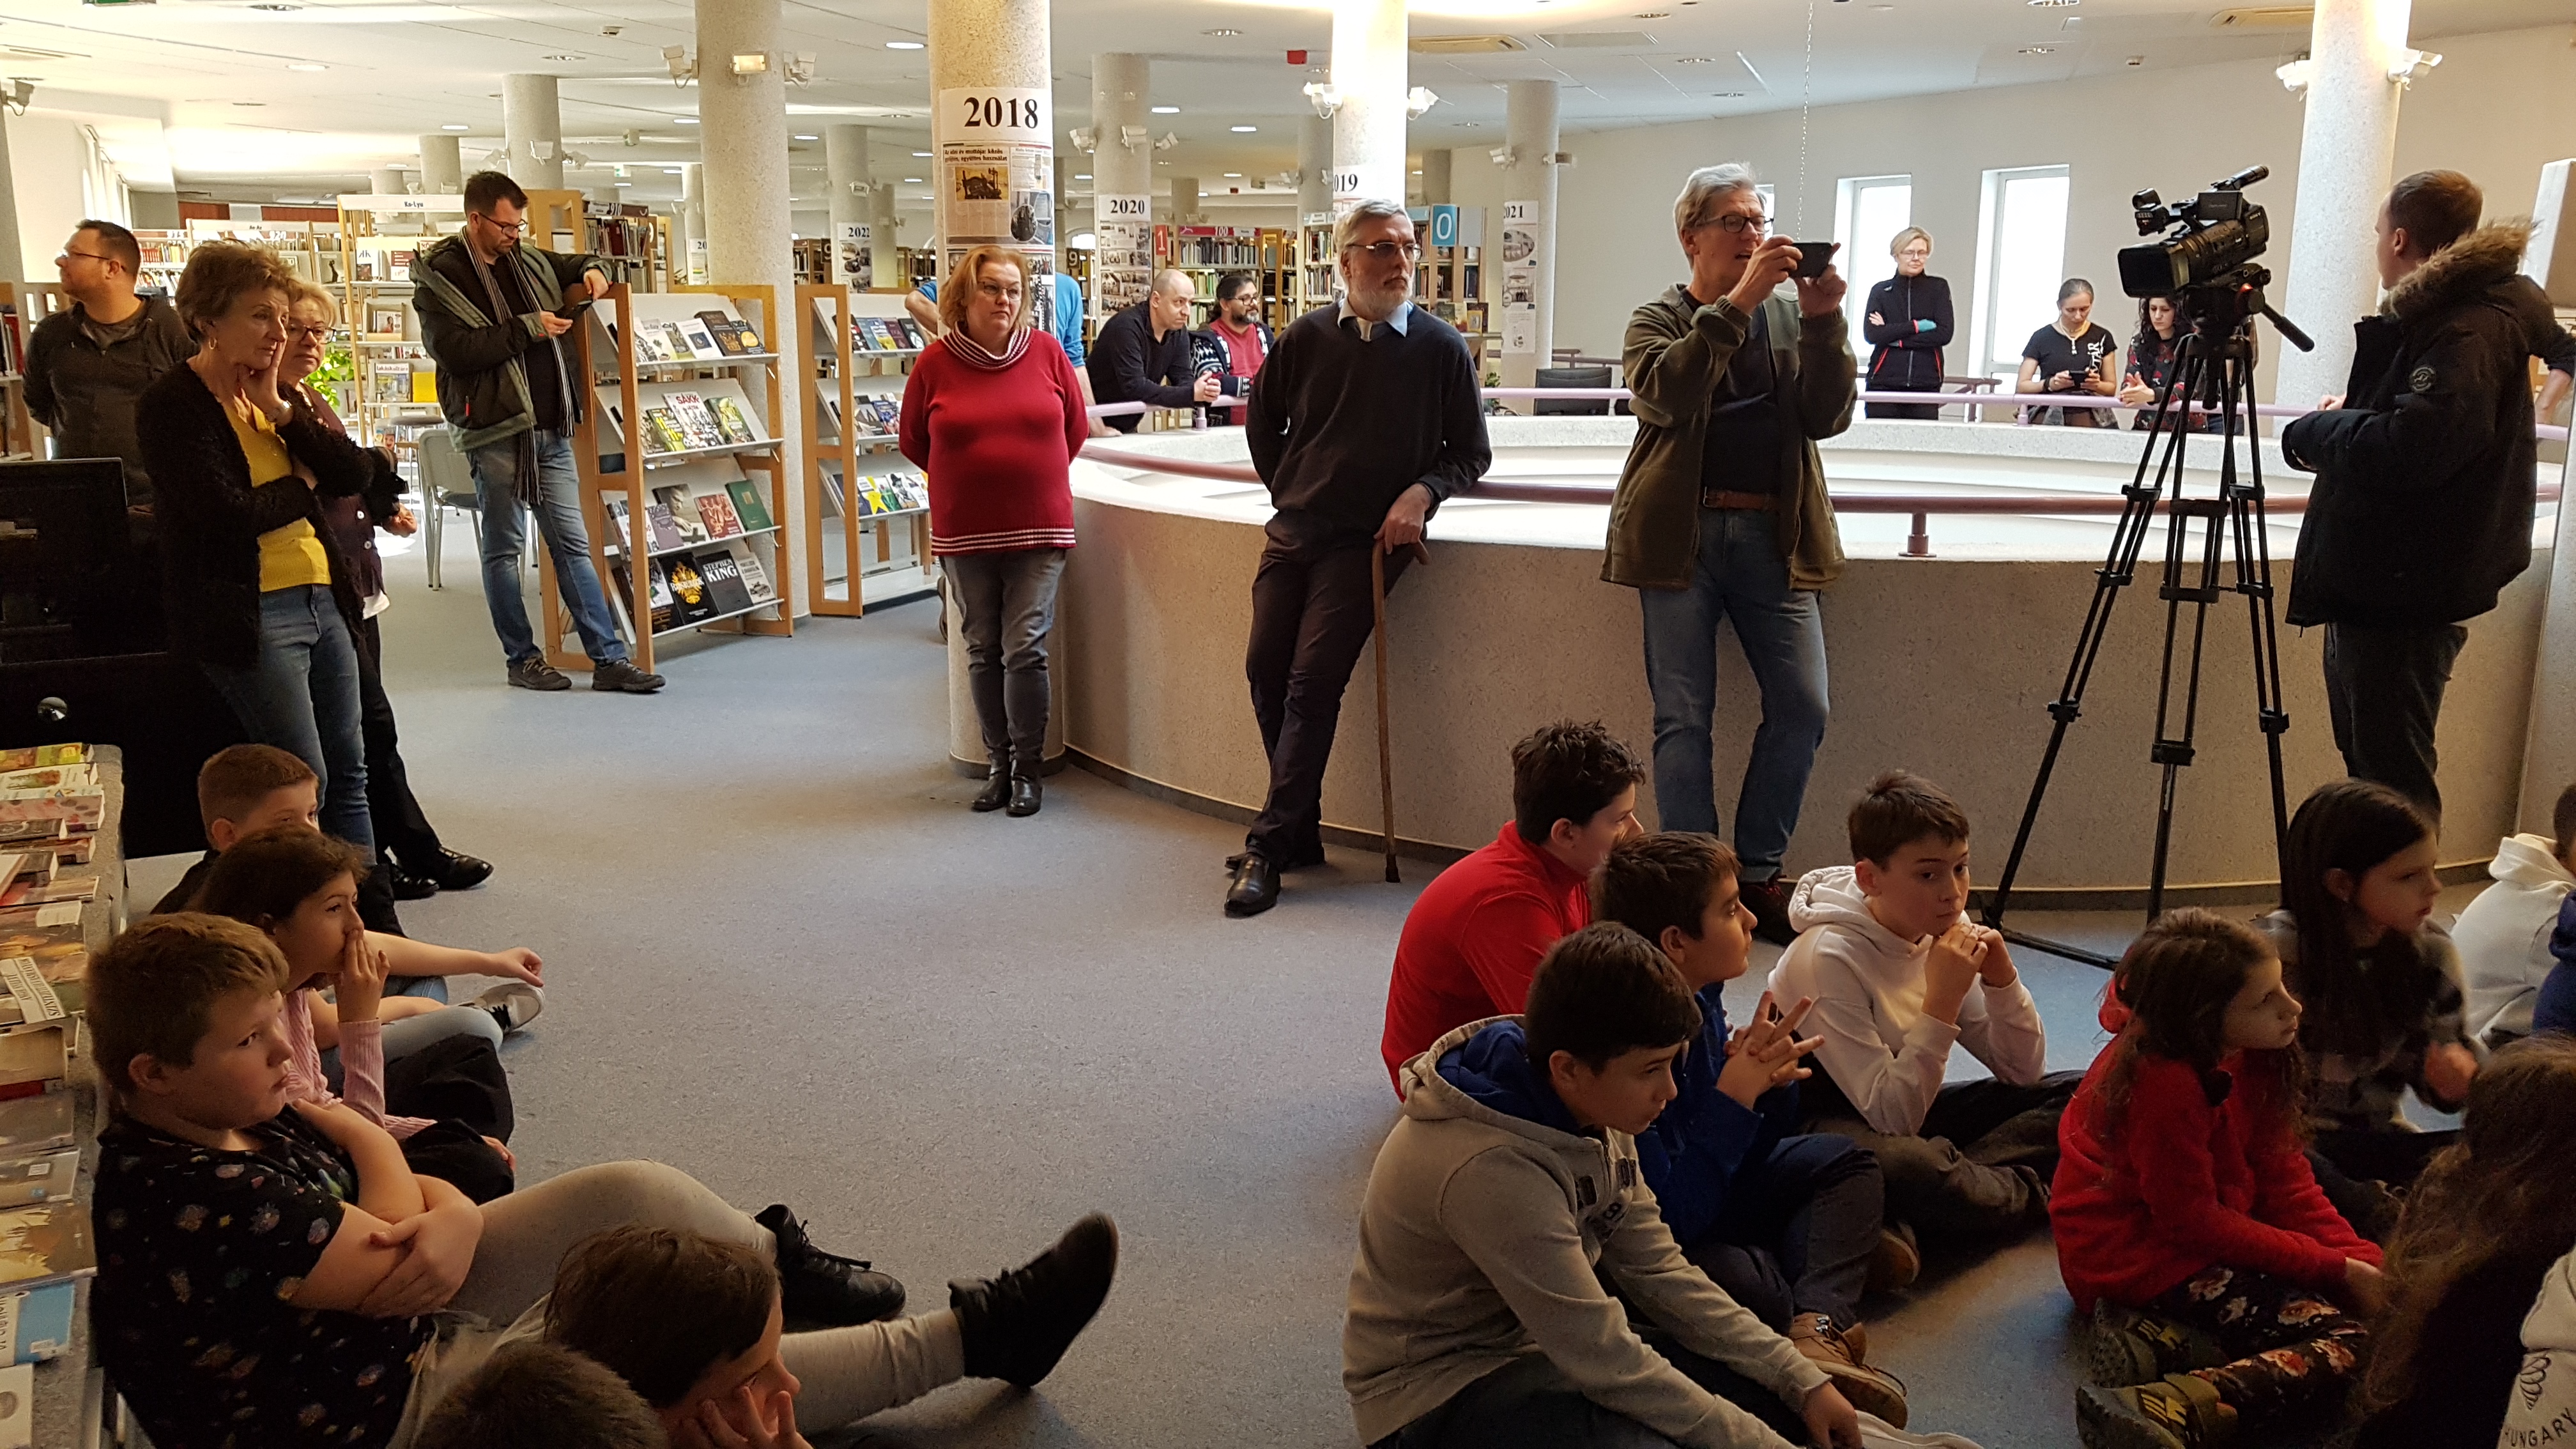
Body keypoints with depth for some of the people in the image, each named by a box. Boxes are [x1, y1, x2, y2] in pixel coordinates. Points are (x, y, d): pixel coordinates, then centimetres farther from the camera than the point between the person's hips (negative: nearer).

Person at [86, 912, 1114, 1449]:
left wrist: (447, 1227, -27)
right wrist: (347, 1127, -6)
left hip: (411, 1320, 9)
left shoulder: (237, 1124, -2)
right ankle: (979, 1336, 0)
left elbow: (425, 1201, -1)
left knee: (635, 1193, 1)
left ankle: (795, 1269, 29)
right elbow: (391, 1254, -23)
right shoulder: (193, 1203, -32)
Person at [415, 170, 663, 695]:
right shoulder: (439, 276, -6)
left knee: (573, 544, 5)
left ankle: (609, 658, 4)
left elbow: (578, 265, 31)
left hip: (550, 428, 6)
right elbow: (453, 350, -18)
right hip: (495, 431, -6)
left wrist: (593, 271, 7)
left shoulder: (527, 260, 13)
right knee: (504, 548, 5)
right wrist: (526, 328, -17)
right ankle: (522, 658, 16)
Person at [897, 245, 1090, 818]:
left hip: (1039, 529, -1)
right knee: (983, 652, 9)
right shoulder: (936, 362, -3)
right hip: (965, 534, 1)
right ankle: (998, 763, 22)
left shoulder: (1045, 351, -1)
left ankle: (1027, 769, 9)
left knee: (1025, 649, -4)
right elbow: (914, 442, 11)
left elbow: (1075, 427, 11)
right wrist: (968, 476, 12)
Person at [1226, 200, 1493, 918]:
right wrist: (1284, 487, 13)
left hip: (1368, 542, -4)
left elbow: (1471, 453, 4)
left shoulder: (1441, 347, -3)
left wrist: (1421, 491, -11)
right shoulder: (1307, 337, 3)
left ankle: (1269, 846, -4)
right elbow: (1262, 419, 20)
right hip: (1293, 531, 4)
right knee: (1266, 671, 3)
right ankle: (1300, 831, 18)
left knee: (1313, 685, -10)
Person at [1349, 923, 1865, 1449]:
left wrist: (1801, 1380, -3)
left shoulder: (1587, 1108, -7)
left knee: (1775, 1395, -1)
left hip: (1544, 1339, 8)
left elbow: (1658, 1270, 1)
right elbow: (1608, 1363, -26)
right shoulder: (1495, 1168, -32)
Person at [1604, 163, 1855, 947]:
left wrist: (1823, 323, -12)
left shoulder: (1787, 317, 13)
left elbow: (1828, 417, 1)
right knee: (1683, 717, -2)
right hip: (1683, 537, -3)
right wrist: (1735, 303, -21)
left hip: (1772, 537, 3)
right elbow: (1666, 395, -17)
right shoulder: (1658, 319, 5)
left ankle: (1758, 874, 12)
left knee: (1802, 707, -3)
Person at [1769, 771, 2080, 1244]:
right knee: (1904, 1164, -40)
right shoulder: (1830, 957, -24)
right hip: (1823, 1122, -7)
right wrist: (1943, 1000, -34)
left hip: (1904, 1106, 7)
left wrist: (2002, 979, -17)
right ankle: (2039, 1200, -12)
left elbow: (2023, 1072, 0)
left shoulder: (1943, 933, -4)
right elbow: (1891, 1118, -28)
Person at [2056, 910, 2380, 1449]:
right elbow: (2194, 1224, -21)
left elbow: (2283, 1178, 3)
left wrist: (2359, 1261, -11)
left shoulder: (2250, 1055, 0)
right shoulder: (2163, 1081, -26)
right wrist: (2336, 1269, -18)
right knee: (2349, 1343, -17)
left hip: (2188, 1236, 10)